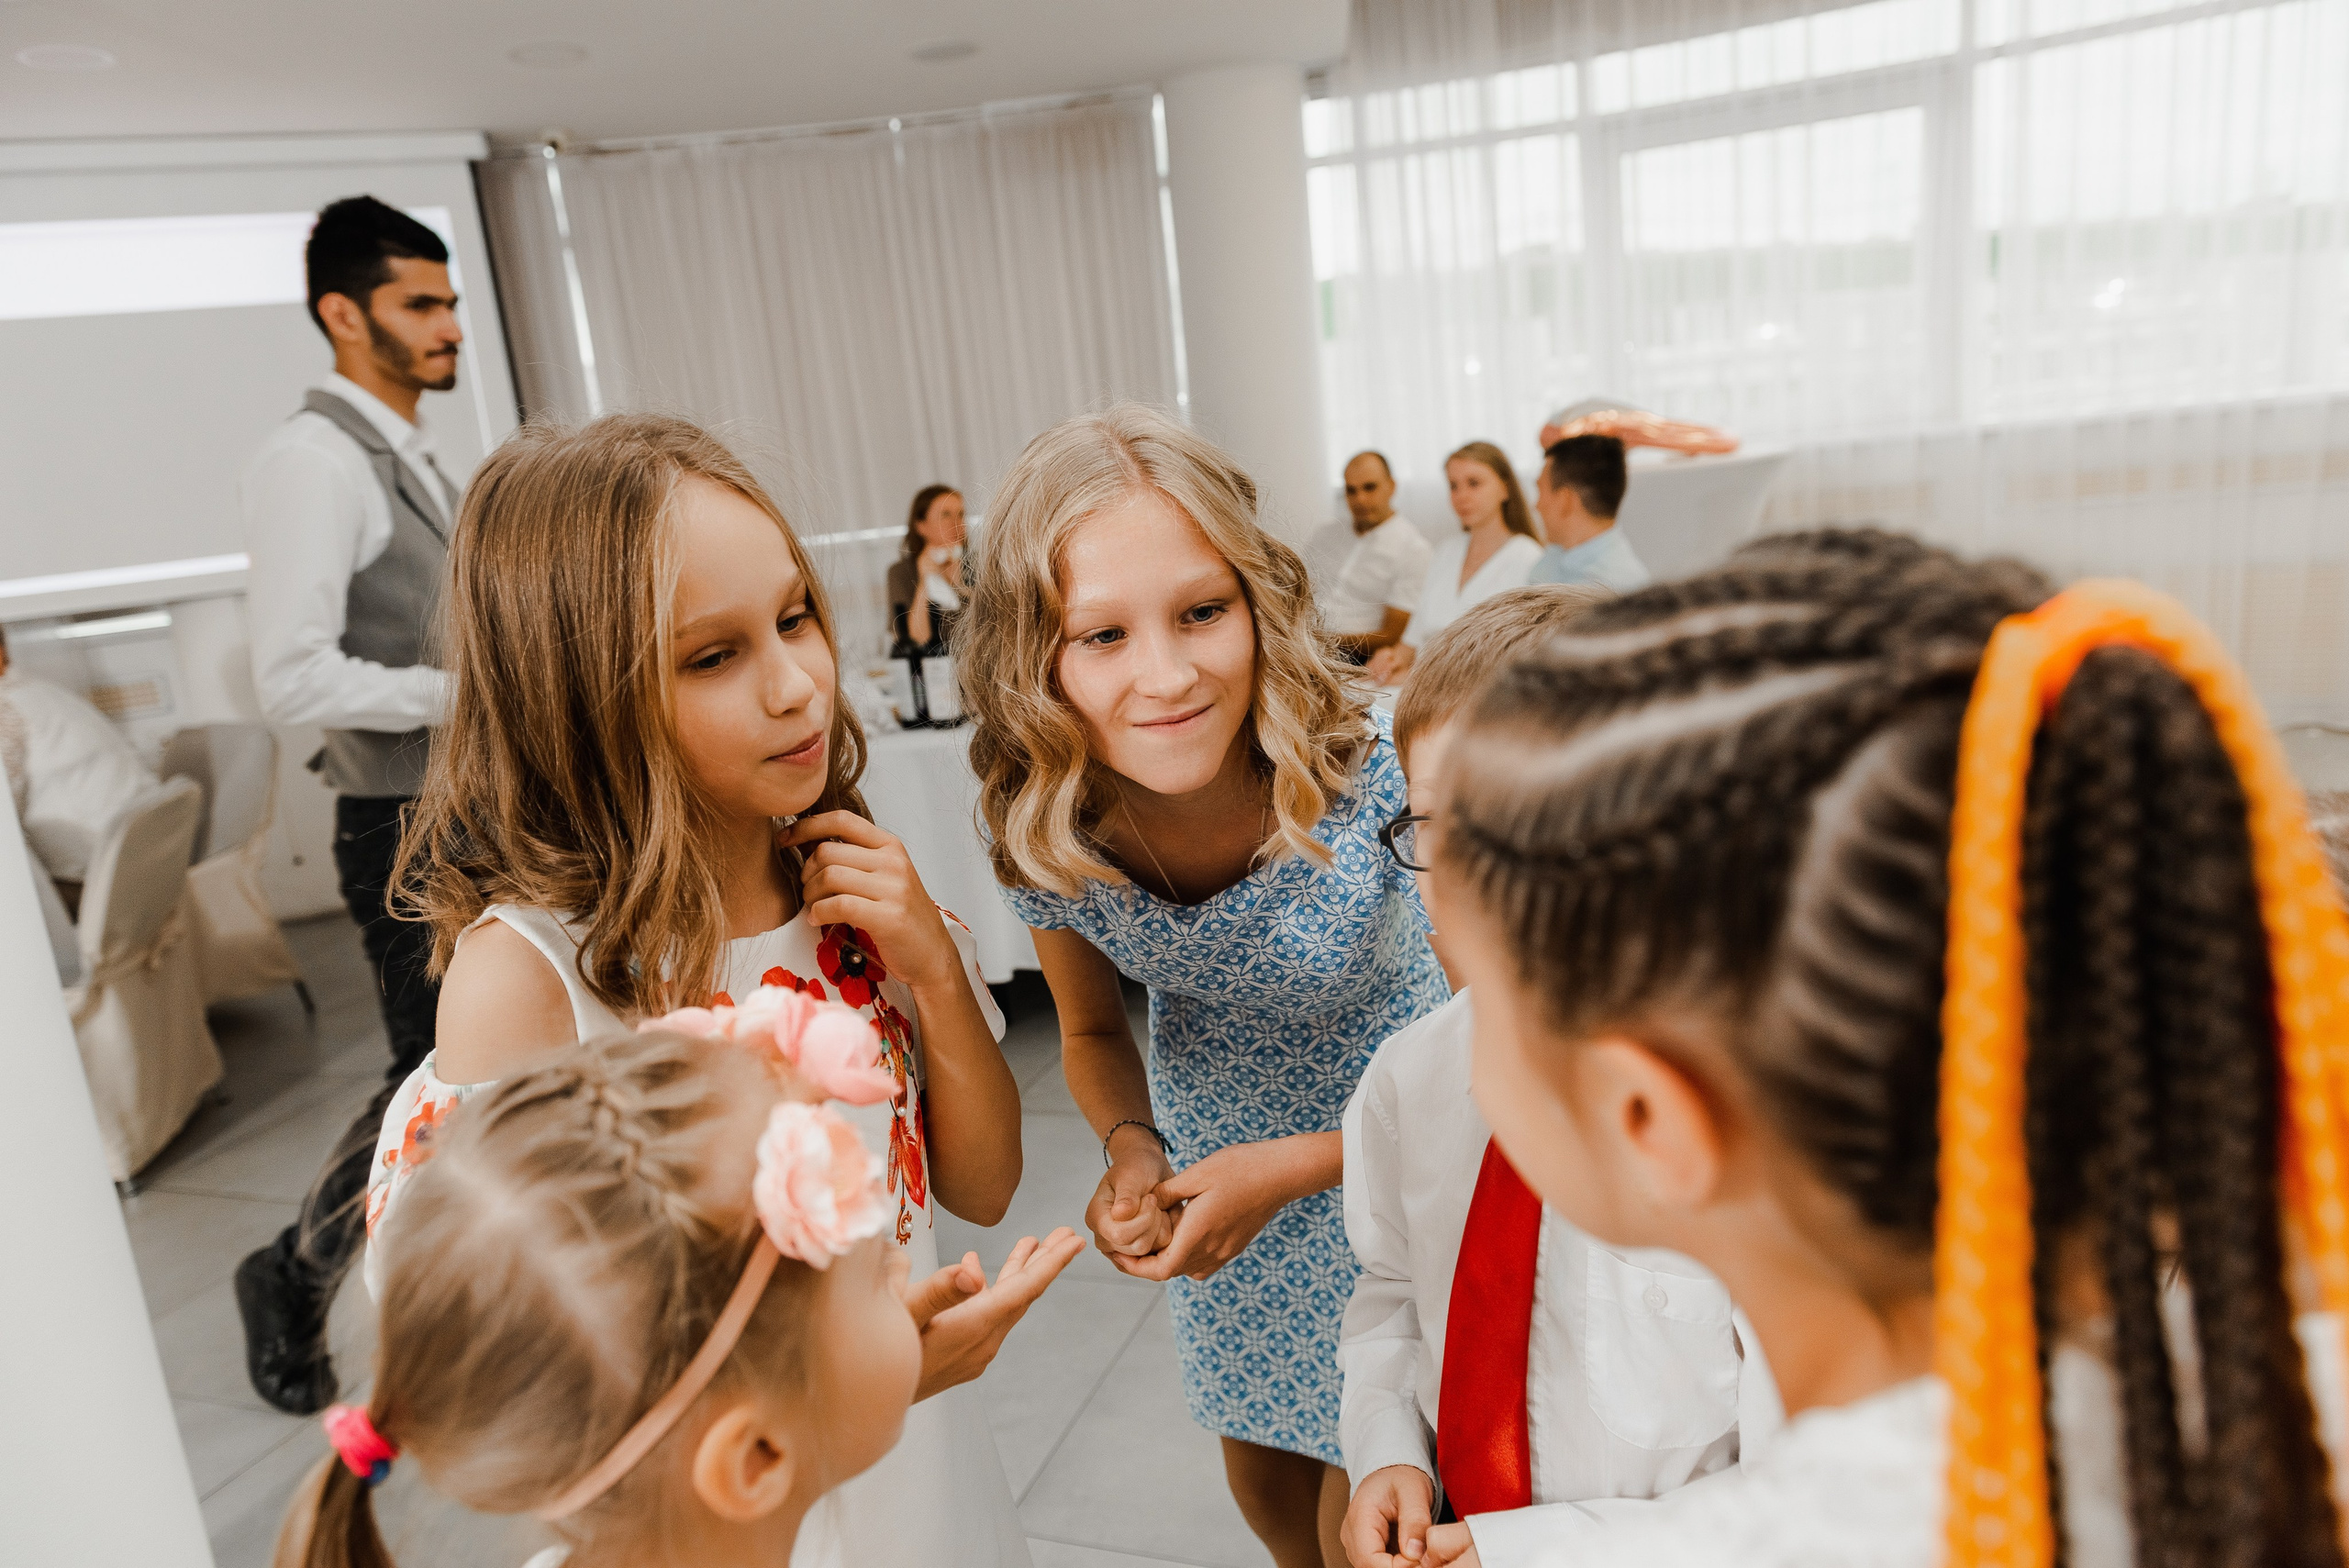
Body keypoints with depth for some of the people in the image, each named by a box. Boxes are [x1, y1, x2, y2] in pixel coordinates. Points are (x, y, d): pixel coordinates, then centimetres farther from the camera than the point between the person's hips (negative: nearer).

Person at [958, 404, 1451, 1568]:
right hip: (1216, 1145, 3)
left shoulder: (1382, 769, -35)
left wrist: (1293, 1167, -28)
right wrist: (1131, 1148, -23)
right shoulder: (1038, 824, -24)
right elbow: (1094, 1033, -3)